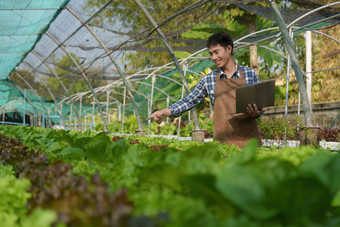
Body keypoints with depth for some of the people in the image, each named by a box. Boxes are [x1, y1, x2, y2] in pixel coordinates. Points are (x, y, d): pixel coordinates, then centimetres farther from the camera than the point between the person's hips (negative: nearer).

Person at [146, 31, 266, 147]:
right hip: (223, 140, 0)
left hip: (249, 139, 0)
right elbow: (189, 101, 9)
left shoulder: (250, 74, 5)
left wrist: (255, 113, -14)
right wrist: (164, 112, -3)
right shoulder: (208, 80, 7)